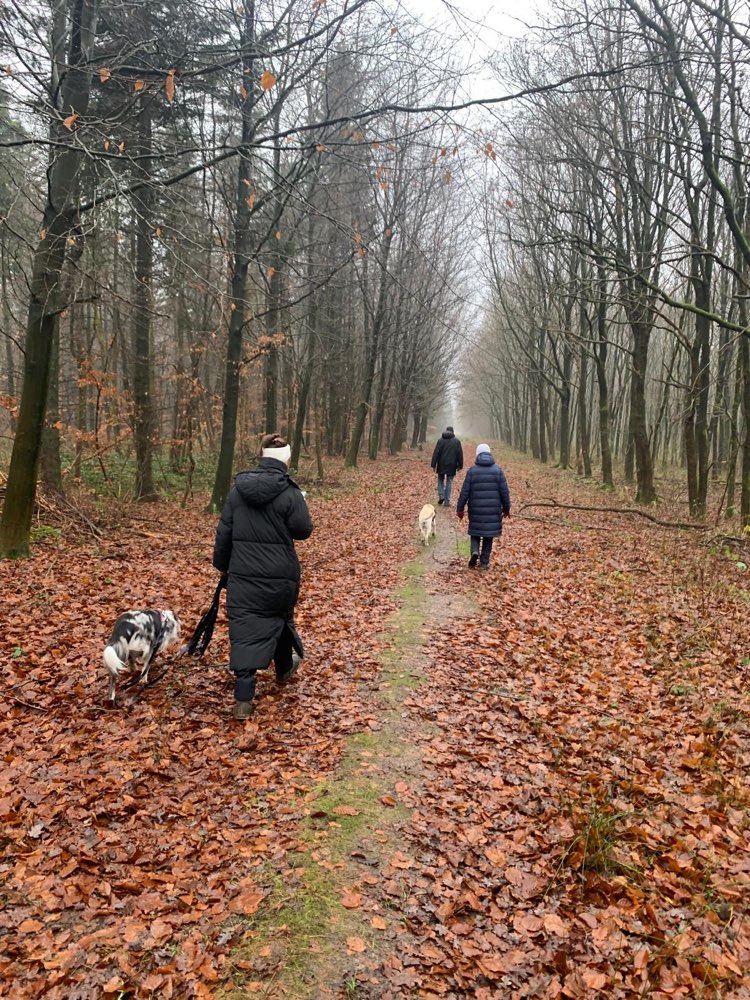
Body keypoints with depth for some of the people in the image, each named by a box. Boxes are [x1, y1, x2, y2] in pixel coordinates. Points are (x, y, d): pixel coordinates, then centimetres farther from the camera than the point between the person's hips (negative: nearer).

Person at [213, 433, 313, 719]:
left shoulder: (238, 488, 0)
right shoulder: (289, 492, -12)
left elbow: (224, 531, 4)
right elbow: (303, 530, -7)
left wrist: (222, 564, 15)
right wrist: (299, 505, 11)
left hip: (243, 574, 1)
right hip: (280, 575, -1)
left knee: (245, 631, 1)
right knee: (281, 617, 24)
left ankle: (243, 700, -4)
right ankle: (284, 668, 47)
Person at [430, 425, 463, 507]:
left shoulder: (441, 440, -2)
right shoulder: (457, 441, 1)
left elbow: (436, 453, -4)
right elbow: (460, 454, 1)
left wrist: (433, 465, -1)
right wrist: (460, 466, 7)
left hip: (441, 465, 0)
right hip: (451, 466, 0)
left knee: (441, 480, 18)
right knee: (449, 482, 5)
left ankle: (441, 495, 1)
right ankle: (447, 501, 3)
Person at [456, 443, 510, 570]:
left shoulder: (472, 470, -5)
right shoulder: (498, 470, -1)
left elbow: (464, 492, -5)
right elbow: (505, 492, 0)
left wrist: (460, 508, 4)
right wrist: (506, 508, 10)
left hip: (476, 510, -1)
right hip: (493, 510, 1)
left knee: (475, 532, 15)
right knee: (489, 535, 10)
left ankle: (475, 551, -10)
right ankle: (484, 562, 10)